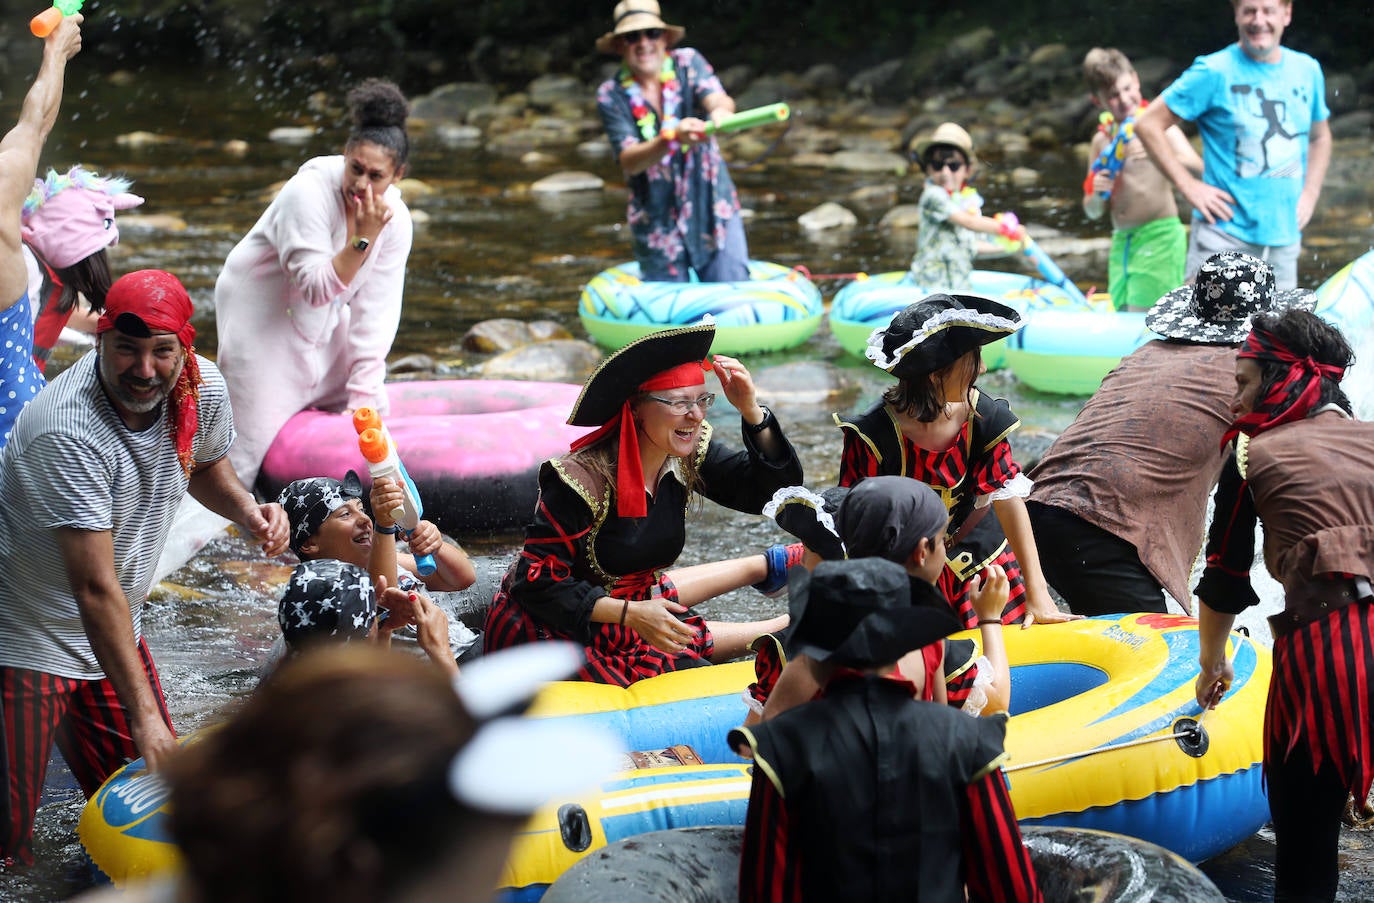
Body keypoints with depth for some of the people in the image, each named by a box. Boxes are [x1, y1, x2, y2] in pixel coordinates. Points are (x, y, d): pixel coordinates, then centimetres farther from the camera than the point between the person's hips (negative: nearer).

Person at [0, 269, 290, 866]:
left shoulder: (203, 388, -10)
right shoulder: (69, 432, -32)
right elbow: (96, 589, -34)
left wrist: (248, 511, -7)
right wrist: (145, 715, -36)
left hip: (113, 635, 7)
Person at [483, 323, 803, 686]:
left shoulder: (687, 456, -7)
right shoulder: (585, 479, -29)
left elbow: (775, 490, -5)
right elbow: (537, 581, -28)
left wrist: (752, 411, -21)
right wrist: (631, 615, -35)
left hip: (622, 602, 7)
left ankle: (767, 567, 40)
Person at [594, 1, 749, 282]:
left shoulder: (688, 63, -3)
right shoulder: (611, 95, -6)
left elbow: (719, 99, -23)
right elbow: (629, 162, -19)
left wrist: (721, 111, -49)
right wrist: (672, 138, -38)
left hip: (713, 206, 0)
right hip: (657, 223, 0)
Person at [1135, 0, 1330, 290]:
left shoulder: (1307, 70, 9)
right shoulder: (1214, 72, -7)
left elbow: (1320, 136, 26)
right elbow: (1148, 125, -6)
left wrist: (1309, 193, 11)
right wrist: (1190, 186, -11)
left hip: (1285, 236, 5)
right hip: (1224, 235, -5)